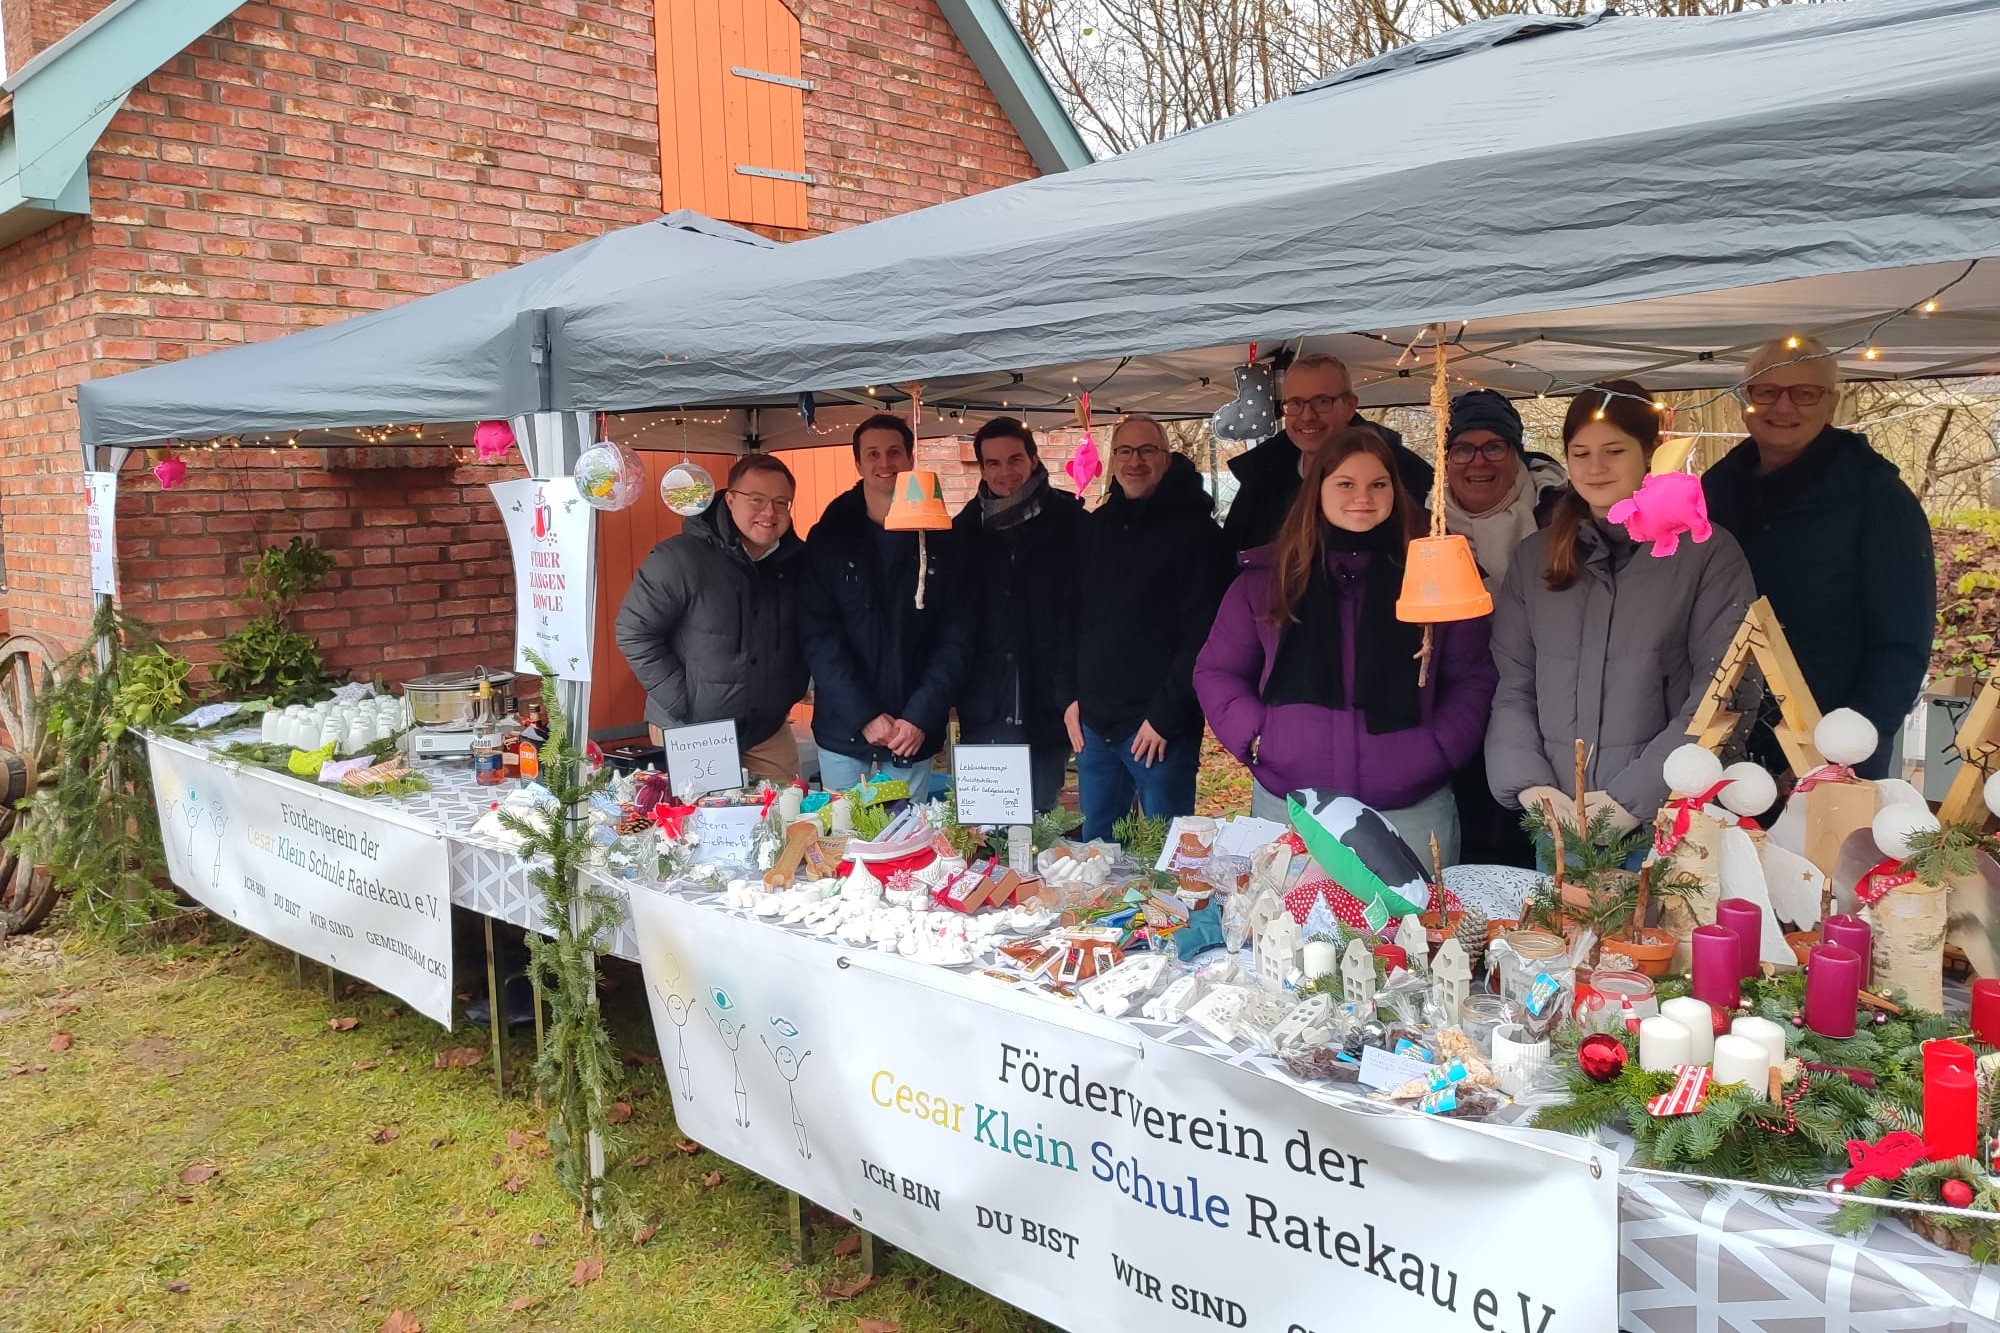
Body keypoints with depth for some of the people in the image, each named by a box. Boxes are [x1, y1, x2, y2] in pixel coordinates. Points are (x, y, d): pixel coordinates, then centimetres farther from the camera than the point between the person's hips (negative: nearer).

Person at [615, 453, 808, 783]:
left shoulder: (798, 561, 0)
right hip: (688, 735, -4)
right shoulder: (679, 559, -17)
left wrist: (792, 689, 7)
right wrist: (679, 704, -15)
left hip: (769, 732, 5)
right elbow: (634, 632, -13)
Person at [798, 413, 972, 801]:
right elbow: (818, 639, -6)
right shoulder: (828, 538, 0)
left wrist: (921, 716, -13)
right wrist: (865, 716, -14)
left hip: (914, 736, 1)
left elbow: (955, 637, -2)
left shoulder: (939, 539, 2)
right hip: (844, 733, 0)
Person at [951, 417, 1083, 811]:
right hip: (983, 717, 3)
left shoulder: (1069, 523, -2)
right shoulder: (967, 528, 8)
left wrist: (1072, 694, -13)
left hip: (1045, 711, -2)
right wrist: (954, 691, 4)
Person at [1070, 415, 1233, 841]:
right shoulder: (1094, 527, 11)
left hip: (1159, 727, -5)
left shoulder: (1195, 531, -6)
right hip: (1093, 725, 6)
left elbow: (1203, 636, -12)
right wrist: (1070, 696, 7)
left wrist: (1165, 715, -15)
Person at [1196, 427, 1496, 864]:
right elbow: (1216, 671, 9)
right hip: (1288, 807, 0)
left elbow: (1472, 678, 6)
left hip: (1412, 810, 0)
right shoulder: (1266, 576, 5)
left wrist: (1441, 748, -8)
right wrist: (1254, 737, -5)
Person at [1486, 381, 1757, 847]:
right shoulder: (1535, 557, 9)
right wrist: (1530, 784, -9)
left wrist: (1634, 797, -16)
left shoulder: (1707, 552, -2)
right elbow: (1510, 686, 5)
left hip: (1668, 823, -3)